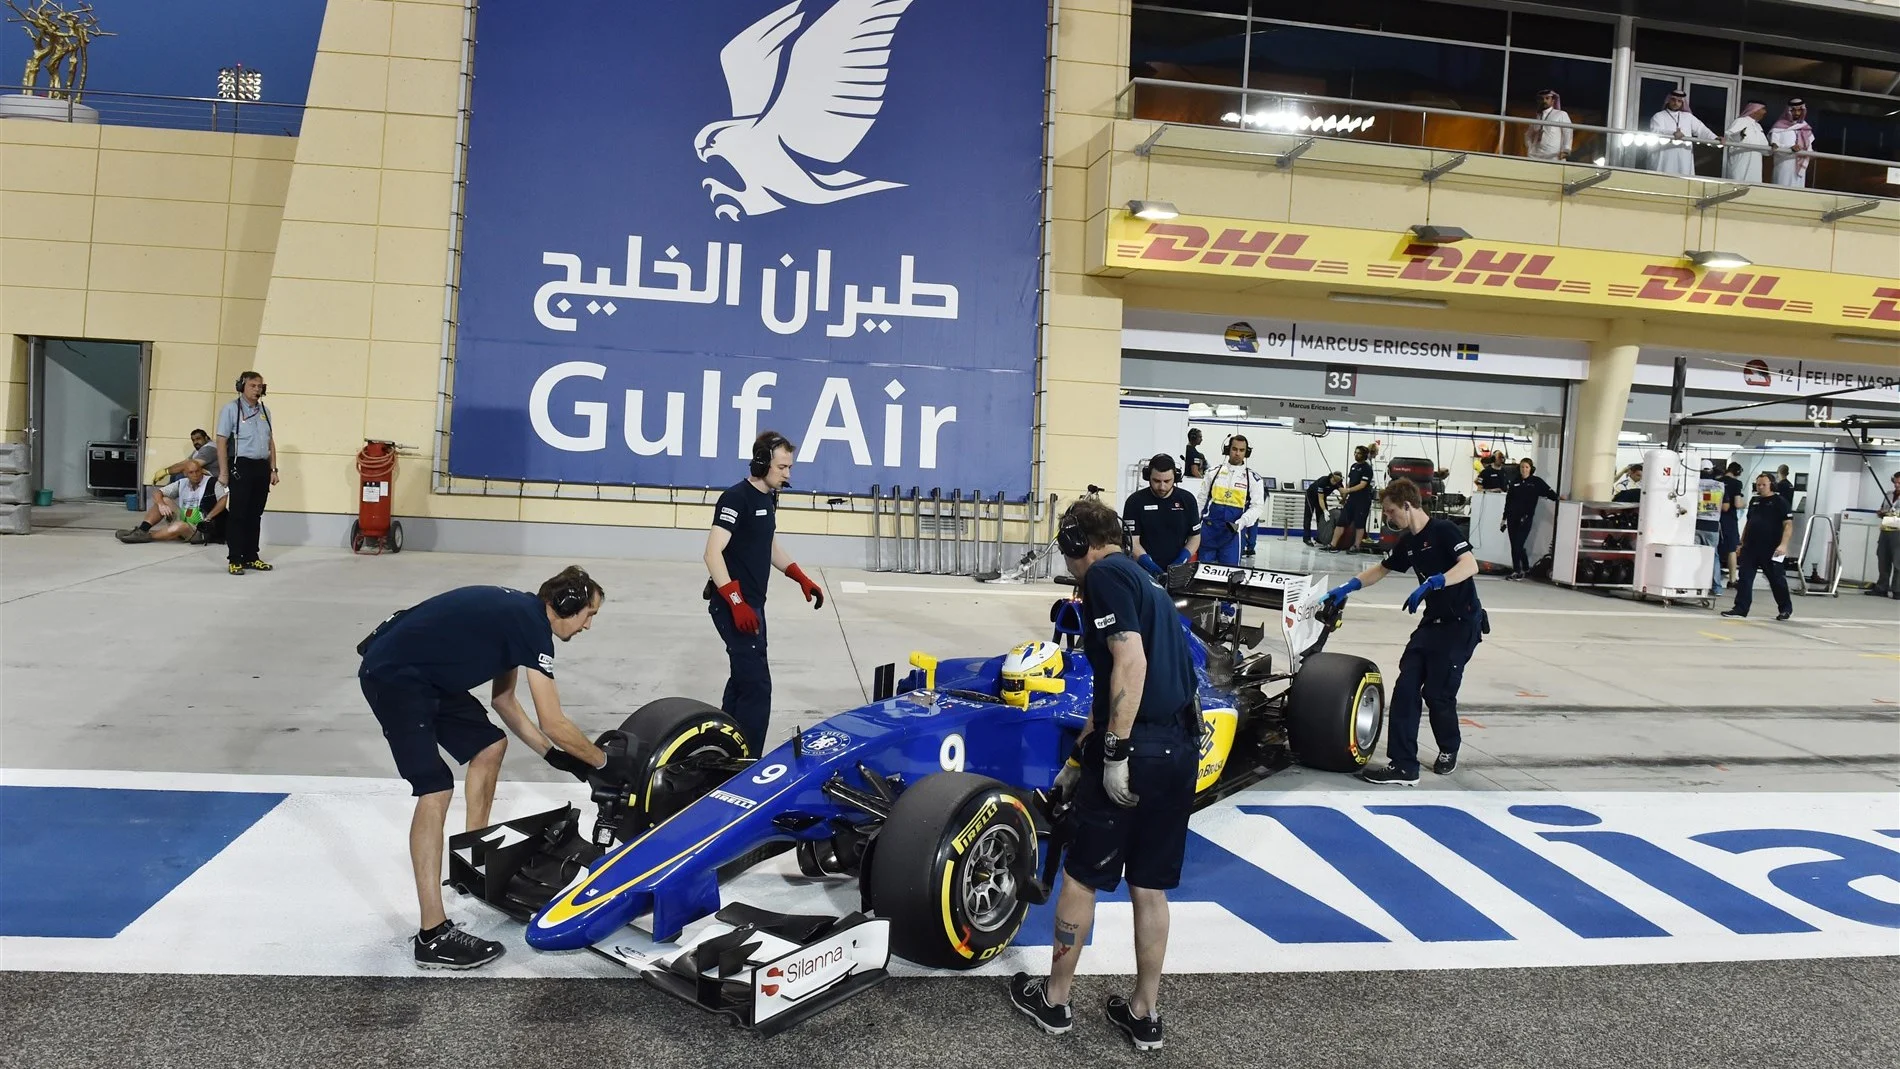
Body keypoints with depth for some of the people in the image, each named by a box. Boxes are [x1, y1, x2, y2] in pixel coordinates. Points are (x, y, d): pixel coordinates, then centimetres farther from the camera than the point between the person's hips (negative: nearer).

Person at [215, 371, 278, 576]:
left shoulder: (265, 410, 14)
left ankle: (251, 556, 18)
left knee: (255, 515, 11)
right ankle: (234, 559, 2)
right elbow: (221, 441, -6)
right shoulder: (231, 408, -3)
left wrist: (273, 469, 12)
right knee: (238, 514, -3)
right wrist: (223, 472, -11)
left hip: (262, 467, 6)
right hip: (241, 466, -5)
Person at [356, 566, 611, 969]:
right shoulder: (532, 625, -17)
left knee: (490, 745, 19)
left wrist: (554, 755, 19)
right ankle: (433, 936, -19)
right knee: (436, 790, -18)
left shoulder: (518, 615, 11)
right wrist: (602, 761, 0)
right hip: (392, 675, -11)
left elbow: (503, 701, 21)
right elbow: (553, 723, -15)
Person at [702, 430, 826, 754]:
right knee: (757, 686, -12)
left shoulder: (768, 498, 12)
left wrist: (802, 579, 16)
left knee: (743, 678, 17)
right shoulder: (736, 497, -16)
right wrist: (736, 602, -29)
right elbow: (713, 554, -22)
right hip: (734, 605, -10)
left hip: (753, 603, 10)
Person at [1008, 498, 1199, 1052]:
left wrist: (1114, 751, -19)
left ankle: (1054, 999, 24)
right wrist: (1080, 756, 32)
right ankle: (1144, 1013, 26)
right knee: (1149, 886, 17)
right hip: (1181, 750, 8)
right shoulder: (1143, 581, 22)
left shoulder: (1104, 574, -6)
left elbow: (1130, 662, -20)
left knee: (1081, 875, 9)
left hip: (1135, 751, -8)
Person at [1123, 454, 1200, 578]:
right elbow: (1132, 542, -4)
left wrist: (1180, 563, -6)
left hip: (1177, 572, 2)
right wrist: (1152, 567, -18)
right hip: (1143, 572, -1)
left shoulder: (1187, 500, 5)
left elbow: (1195, 537, 11)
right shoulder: (1135, 502, -2)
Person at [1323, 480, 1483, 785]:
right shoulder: (1407, 542, 9)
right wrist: (1347, 587, 12)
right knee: (1406, 687, -4)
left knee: (1437, 692, -6)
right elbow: (1381, 569, 23)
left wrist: (1431, 583, -38)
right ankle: (1403, 765, -4)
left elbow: (1470, 565, -28)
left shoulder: (1443, 530, -15)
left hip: (1462, 623, -8)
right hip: (1432, 622, 8)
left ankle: (1448, 749, 25)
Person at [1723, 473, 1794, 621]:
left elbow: (1788, 525, -11)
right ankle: (1741, 609, -1)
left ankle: (1786, 608, 22)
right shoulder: (1753, 501, 15)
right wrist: (1742, 543, 19)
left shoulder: (1779, 502, -5)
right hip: (1750, 548, 6)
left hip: (1771, 549, -5)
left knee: (1776, 579, 6)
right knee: (1745, 578, -1)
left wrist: (1783, 544, -21)